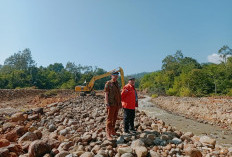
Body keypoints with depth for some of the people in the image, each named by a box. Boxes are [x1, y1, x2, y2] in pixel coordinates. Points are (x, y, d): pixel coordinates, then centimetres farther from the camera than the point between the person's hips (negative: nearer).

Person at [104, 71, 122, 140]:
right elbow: (106, 94, -11)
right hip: (111, 104, -7)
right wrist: (107, 103, -19)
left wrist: (120, 103, 16)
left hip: (117, 104, 7)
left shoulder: (117, 84, 15)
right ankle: (108, 134, -1)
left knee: (114, 119, 13)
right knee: (110, 119, -6)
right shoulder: (108, 84, -6)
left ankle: (113, 131, 25)